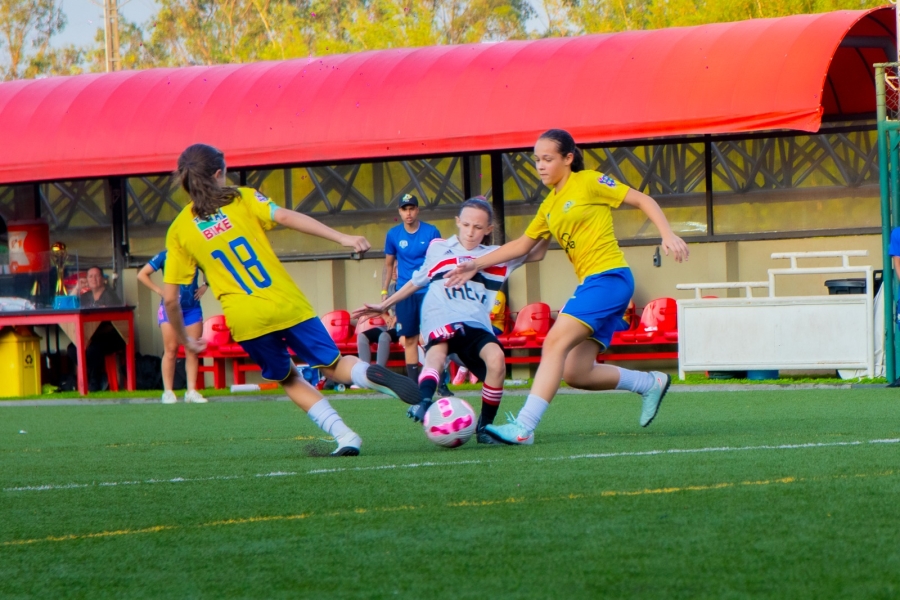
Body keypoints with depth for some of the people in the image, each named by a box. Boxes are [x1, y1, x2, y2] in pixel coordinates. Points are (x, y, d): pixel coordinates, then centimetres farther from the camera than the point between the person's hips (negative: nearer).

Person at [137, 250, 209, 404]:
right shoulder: (165, 256, -1)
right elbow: (142, 275, 0)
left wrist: (205, 286, 4)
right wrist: (159, 290, -7)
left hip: (192, 308, 2)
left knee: (192, 351, -2)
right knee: (171, 350, -6)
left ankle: (192, 391, 0)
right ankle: (168, 392, -4)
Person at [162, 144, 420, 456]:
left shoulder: (179, 231, 7)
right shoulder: (242, 199, 5)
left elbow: (170, 298, 5)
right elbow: (284, 217, -11)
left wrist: (184, 340, 20)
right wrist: (342, 238, -17)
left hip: (245, 320, 0)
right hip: (287, 304, 0)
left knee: (289, 379, 21)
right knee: (333, 364, 11)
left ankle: (343, 435, 3)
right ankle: (375, 376, -23)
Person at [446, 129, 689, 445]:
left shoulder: (588, 182, -3)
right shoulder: (549, 205, 19)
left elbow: (642, 200, -3)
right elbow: (522, 244, 25)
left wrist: (668, 235, -14)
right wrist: (477, 264, 18)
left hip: (608, 277, -8)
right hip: (591, 283, 8)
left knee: (555, 344, -20)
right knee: (576, 373, 3)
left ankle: (523, 427, -27)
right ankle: (651, 383, 21)